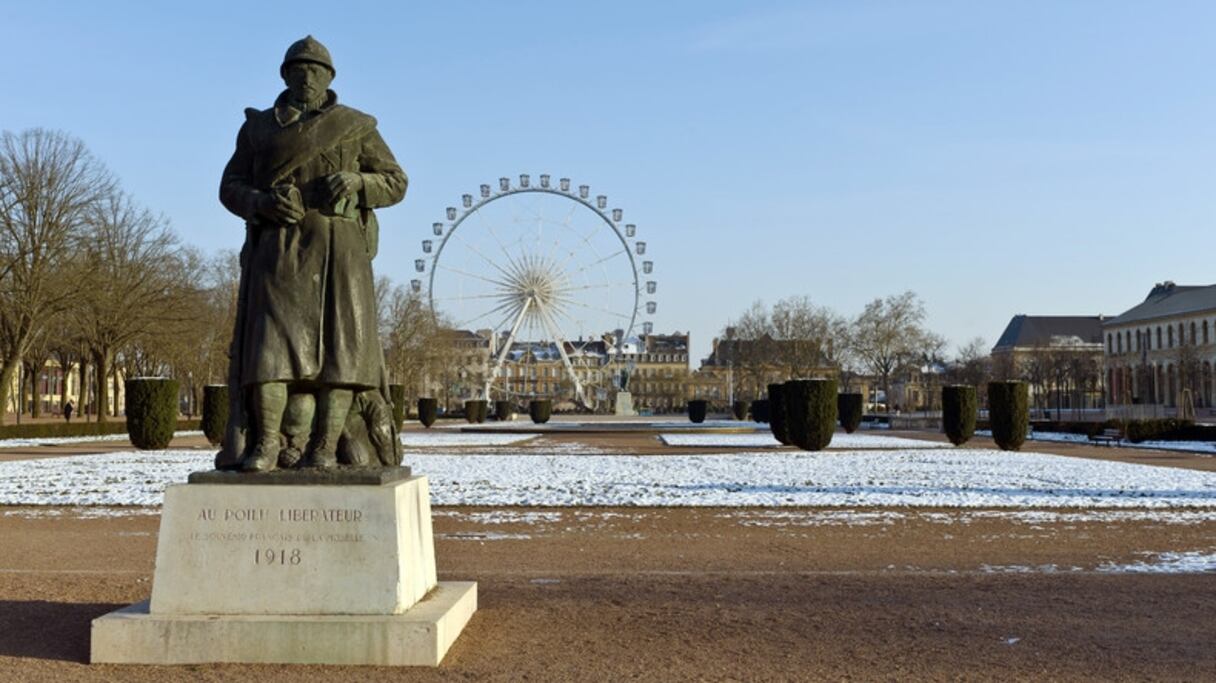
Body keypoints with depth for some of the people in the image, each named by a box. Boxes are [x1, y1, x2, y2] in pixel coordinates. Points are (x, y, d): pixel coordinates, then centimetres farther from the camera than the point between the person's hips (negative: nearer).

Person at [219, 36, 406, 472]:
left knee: (337, 343, -12)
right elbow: (231, 189, 12)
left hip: (337, 248, -1)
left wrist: (355, 181, -14)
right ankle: (266, 444, -10)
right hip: (278, 249, 1)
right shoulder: (259, 128, 15)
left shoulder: (356, 127, 10)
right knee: (269, 340, -13)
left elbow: (394, 185, 7)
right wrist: (263, 203, -11)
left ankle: (324, 448, -11)